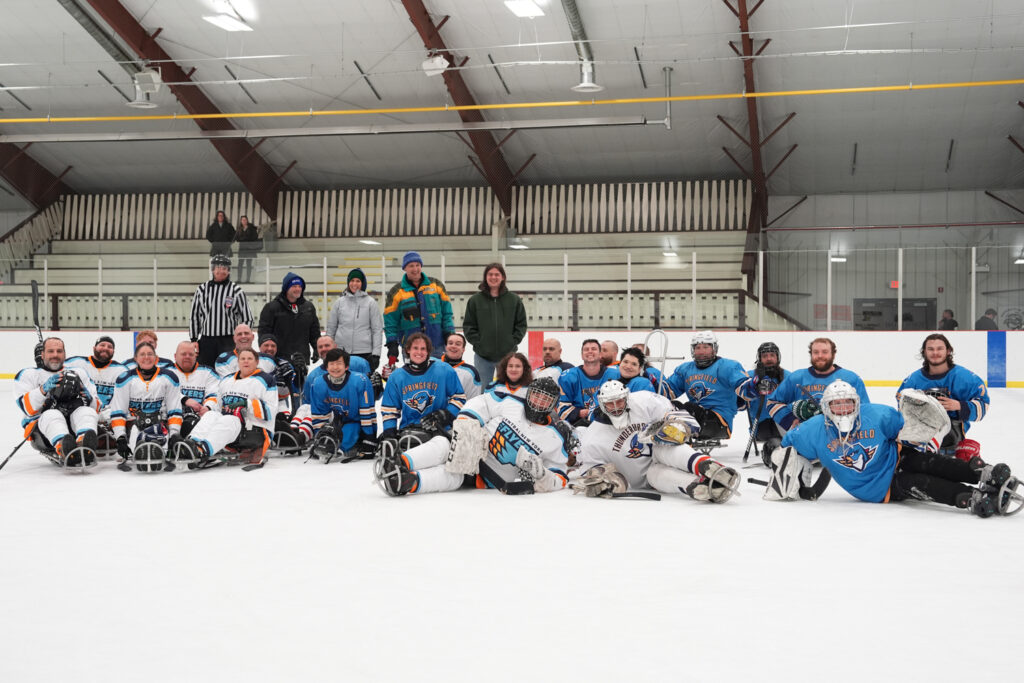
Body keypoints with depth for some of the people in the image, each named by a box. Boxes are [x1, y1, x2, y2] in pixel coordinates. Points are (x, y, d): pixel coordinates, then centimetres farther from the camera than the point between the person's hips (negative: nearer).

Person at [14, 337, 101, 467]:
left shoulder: (79, 373, 22)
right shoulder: (28, 374, 13)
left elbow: (96, 407, 14)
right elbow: (27, 407, -5)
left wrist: (86, 396, -8)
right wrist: (44, 389, -20)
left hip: (75, 426, 2)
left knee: (87, 412, -28)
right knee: (52, 415, -35)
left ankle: (85, 448, -61)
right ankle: (65, 452, -67)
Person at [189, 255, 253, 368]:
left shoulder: (236, 291, 0)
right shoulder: (202, 289, 7)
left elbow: (247, 318, 3)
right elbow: (194, 315, 13)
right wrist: (193, 339, 9)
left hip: (228, 341, -3)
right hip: (206, 340, 3)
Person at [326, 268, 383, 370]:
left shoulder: (370, 302, 2)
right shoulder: (340, 302, 8)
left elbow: (377, 329, 2)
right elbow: (331, 328, 13)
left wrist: (376, 353, -4)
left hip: (364, 353, -2)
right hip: (342, 352, 2)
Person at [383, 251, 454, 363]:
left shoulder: (436, 285, 7)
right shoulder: (396, 292, 2)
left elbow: (446, 311, 9)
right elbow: (390, 320, 1)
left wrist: (449, 335, 1)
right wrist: (392, 344, -6)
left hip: (437, 346, 1)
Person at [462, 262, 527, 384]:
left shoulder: (514, 299, 4)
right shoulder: (475, 300, 3)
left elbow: (521, 324, 6)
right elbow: (468, 325, 4)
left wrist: (513, 341, -4)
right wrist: (477, 342, -5)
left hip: (508, 355, 0)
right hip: (483, 356, 0)